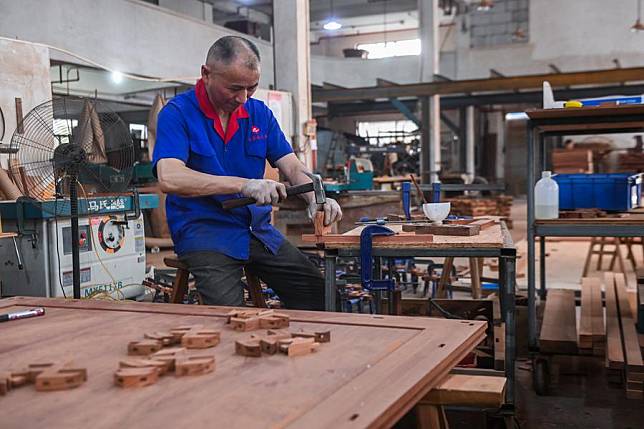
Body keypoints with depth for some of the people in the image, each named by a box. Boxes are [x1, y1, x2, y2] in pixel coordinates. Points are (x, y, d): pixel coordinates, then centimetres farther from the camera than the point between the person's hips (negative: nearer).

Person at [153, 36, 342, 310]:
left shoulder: (259, 113, 8)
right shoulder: (177, 113, -9)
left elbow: (292, 167, 7)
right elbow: (169, 178, -24)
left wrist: (316, 198, -16)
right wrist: (244, 185, -30)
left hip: (258, 229, 6)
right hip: (203, 232, -5)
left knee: (319, 297, 1)